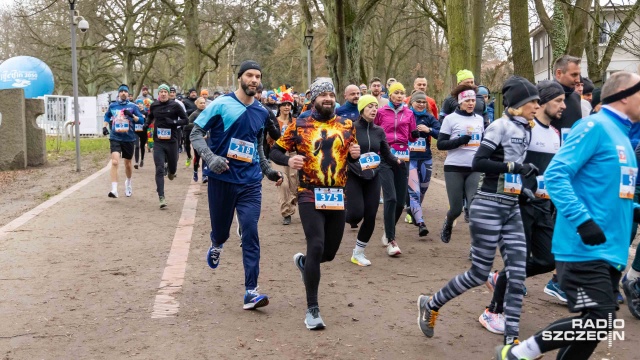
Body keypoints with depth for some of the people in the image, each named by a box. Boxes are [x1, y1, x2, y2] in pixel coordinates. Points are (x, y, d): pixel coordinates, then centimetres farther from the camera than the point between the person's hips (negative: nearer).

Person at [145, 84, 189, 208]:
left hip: (172, 142, -1)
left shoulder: (175, 105, -7)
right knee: (159, 170, -7)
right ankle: (161, 197, -7)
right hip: (158, 142, 1)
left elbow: (186, 120, -3)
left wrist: (173, 122, -19)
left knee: (172, 167, 13)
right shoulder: (154, 105, 3)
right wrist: (146, 123, 5)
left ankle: (171, 171, 52)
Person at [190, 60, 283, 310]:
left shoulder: (261, 112, 9)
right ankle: (216, 245, 50)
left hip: (251, 181, 2)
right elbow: (196, 133, -5)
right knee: (221, 228, 11)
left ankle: (251, 292, -6)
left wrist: (269, 171, 19)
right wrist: (210, 158, -20)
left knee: (250, 233, -8)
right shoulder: (221, 104, -5)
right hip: (222, 179, -2)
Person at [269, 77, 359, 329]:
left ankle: (303, 261, 46)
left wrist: (355, 155, -3)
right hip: (310, 196, -4)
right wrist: (288, 160, -16)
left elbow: (352, 158, 20)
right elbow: (275, 151, 4)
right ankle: (312, 309, -3)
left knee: (329, 252, 9)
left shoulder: (346, 126, 9)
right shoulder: (300, 126, 1)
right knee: (316, 247, -15)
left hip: (337, 197, 4)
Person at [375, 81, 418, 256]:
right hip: (385, 158, -3)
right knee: (391, 198, -16)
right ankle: (391, 240, -13)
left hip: (403, 158, 3)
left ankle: (388, 231, 29)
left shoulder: (409, 113, 11)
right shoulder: (381, 112, 5)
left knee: (400, 201, 4)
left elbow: (412, 137, 12)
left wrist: (416, 134, -8)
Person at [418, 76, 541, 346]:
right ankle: (431, 304, 20)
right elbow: (478, 163, -21)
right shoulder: (500, 126, -13)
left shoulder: (525, 130, 13)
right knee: (479, 274, -1)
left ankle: (511, 339, 8)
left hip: (512, 209, 8)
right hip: (488, 207, -8)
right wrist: (514, 167, -21)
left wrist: (521, 187, 11)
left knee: (518, 274, 2)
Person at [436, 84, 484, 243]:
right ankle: (448, 224, 36)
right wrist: (460, 140, -20)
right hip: (454, 169, -3)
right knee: (456, 208, 1)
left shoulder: (479, 119, 10)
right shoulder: (450, 119, -3)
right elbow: (440, 144, -7)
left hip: (474, 170, 3)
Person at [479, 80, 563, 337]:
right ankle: (492, 313, 12)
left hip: (543, 206, 8)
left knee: (547, 260, 5)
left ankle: (500, 278, 29)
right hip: (521, 204, -8)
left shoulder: (555, 133, 13)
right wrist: (528, 191, -23)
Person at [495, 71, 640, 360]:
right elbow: (555, 175, -19)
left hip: (609, 251, 9)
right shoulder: (595, 127, -11)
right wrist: (583, 220, -28)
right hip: (584, 249, -9)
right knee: (599, 323, -15)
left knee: (600, 325, 12)